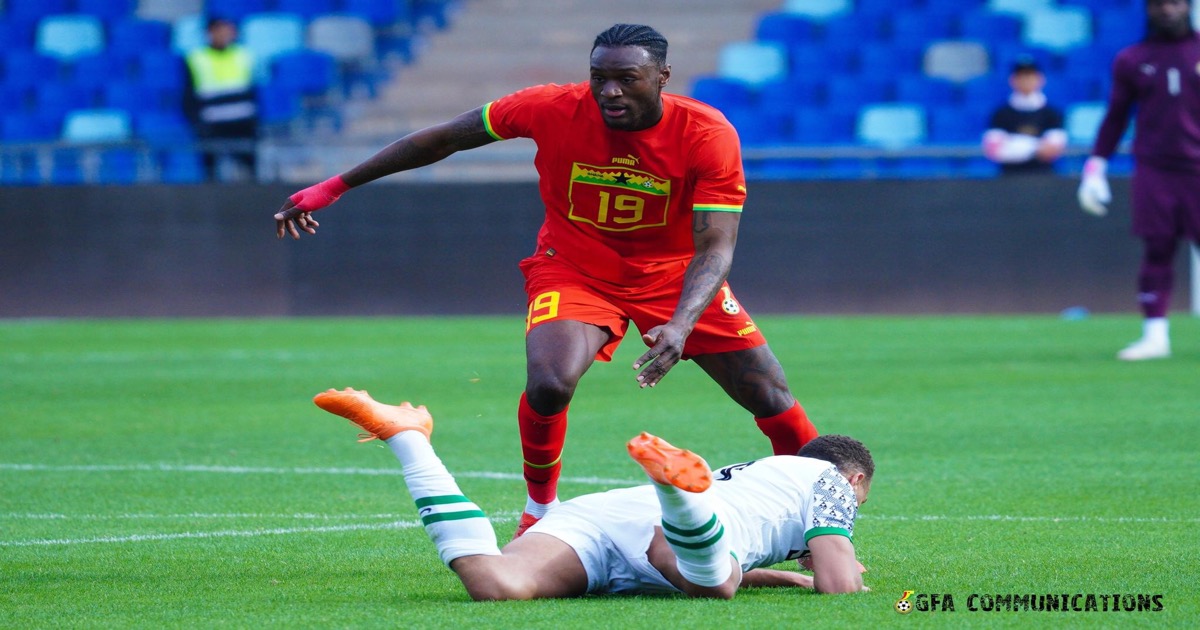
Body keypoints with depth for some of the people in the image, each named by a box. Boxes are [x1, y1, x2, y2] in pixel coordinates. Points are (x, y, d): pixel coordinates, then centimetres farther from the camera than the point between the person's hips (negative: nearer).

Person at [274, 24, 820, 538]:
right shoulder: (553, 110, -22)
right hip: (574, 269, -1)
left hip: (675, 276, 1)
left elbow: (714, 249, -26)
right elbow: (442, 139, -9)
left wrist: (680, 327, -45)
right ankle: (540, 511, -2)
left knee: (769, 396, -4)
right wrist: (334, 187, -5)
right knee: (549, 384, -28)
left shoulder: (707, 135, -24)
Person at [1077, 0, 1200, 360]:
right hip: (1153, 172, 0)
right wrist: (1095, 166, 5)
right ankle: (1155, 335, 0)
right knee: (1156, 252, -2)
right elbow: (1115, 117, 12)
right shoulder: (1131, 60, 8)